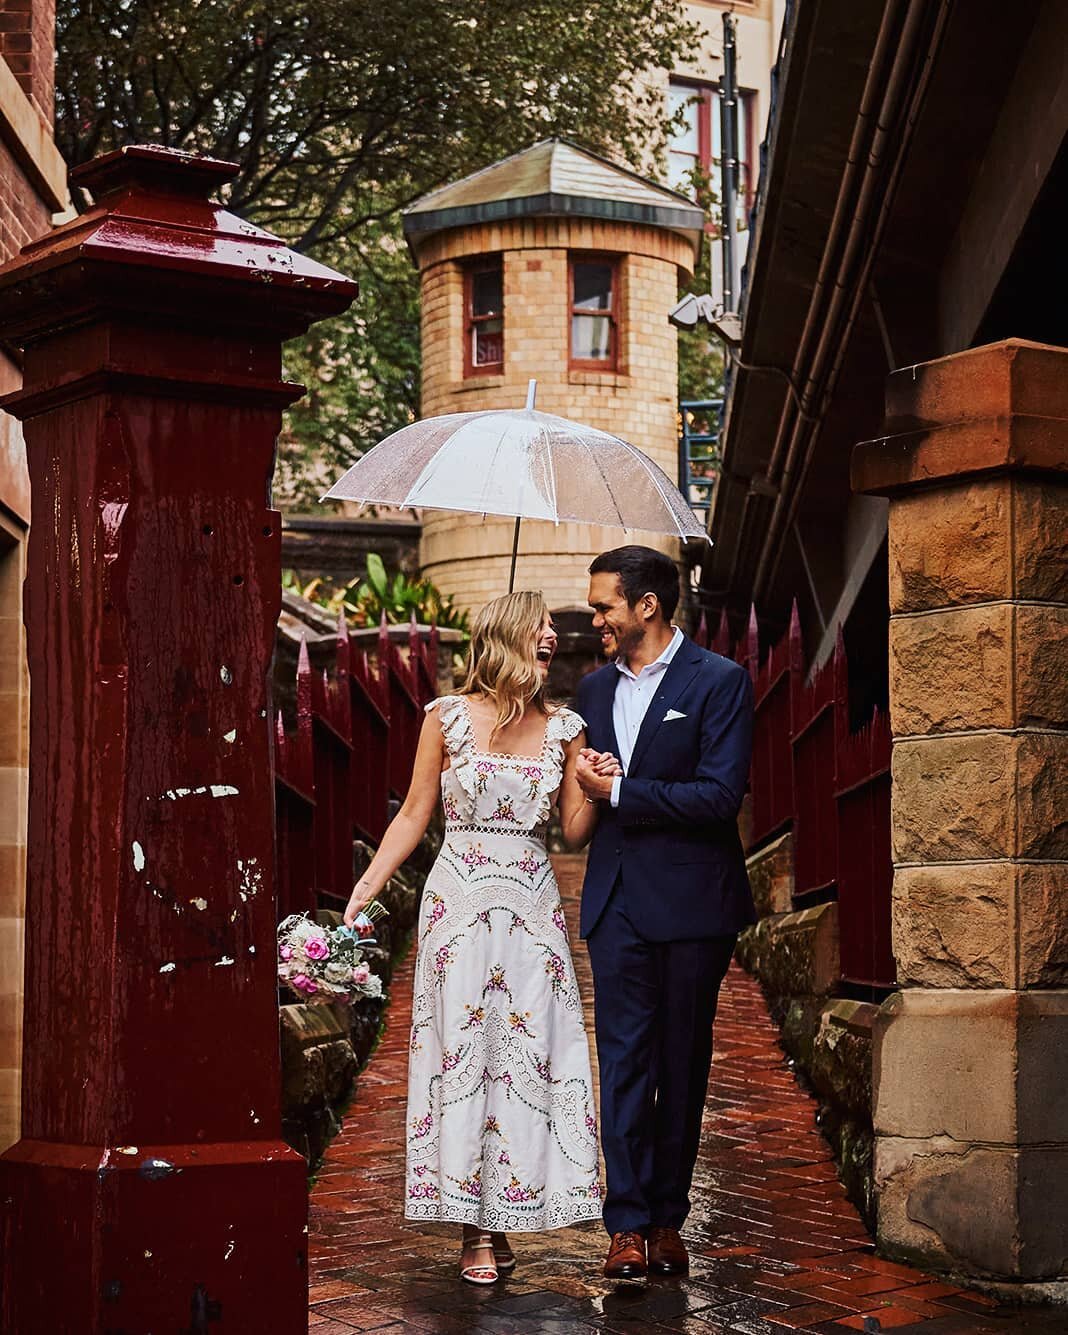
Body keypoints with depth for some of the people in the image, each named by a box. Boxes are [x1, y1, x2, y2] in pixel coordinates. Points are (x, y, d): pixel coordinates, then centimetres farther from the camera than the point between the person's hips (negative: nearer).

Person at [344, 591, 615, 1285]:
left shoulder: (564, 728, 6)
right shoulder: (447, 718, -1)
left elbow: (575, 833, 9)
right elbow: (414, 816, 3)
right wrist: (365, 888, -4)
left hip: (532, 909, 2)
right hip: (461, 905, -2)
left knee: (529, 1053, 0)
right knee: (463, 1052, -1)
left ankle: (500, 1217, 12)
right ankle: (479, 1230, 7)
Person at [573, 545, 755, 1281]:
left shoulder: (720, 682, -6)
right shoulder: (594, 688, 12)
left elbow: (721, 794, -16)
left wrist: (620, 791, -13)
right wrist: (584, 782, -5)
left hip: (691, 901, -4)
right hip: (617, 901, 4)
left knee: (683, 1063, 7)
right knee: (624, 1060, 0)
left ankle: (668, 1217, 16)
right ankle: (628, 1222, 2)